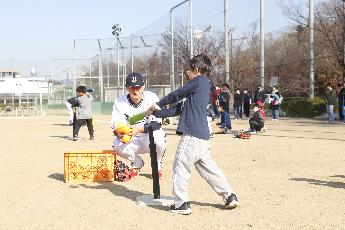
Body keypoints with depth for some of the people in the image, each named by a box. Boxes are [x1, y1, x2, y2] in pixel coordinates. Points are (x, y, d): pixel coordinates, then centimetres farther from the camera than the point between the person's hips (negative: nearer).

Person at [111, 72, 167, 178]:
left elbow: (157, 124, -23)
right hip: (133, 141, 2)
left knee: (157, 137, -36)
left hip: (149, 138, -2)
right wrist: (119, 132, -38)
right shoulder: (120, 102, -7)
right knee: (118, 146, -29)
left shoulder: (151, 98, -14)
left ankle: (157, 165, -3)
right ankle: (137, 163, 6)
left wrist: (140, 129, -41)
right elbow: (115, 125, -13)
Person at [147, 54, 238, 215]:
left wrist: (158, 105, 15)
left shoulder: (199, 81, -5)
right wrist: (156, 113, 24)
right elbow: (179, 110, 23)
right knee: (207, 167, 15)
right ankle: (229, 196, 16)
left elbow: (175, 95, 0)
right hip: (203, 136, 9)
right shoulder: (203, 86, 22)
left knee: (181, 166, -1)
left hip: (192, 135, -9)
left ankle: (181, 203, 1)